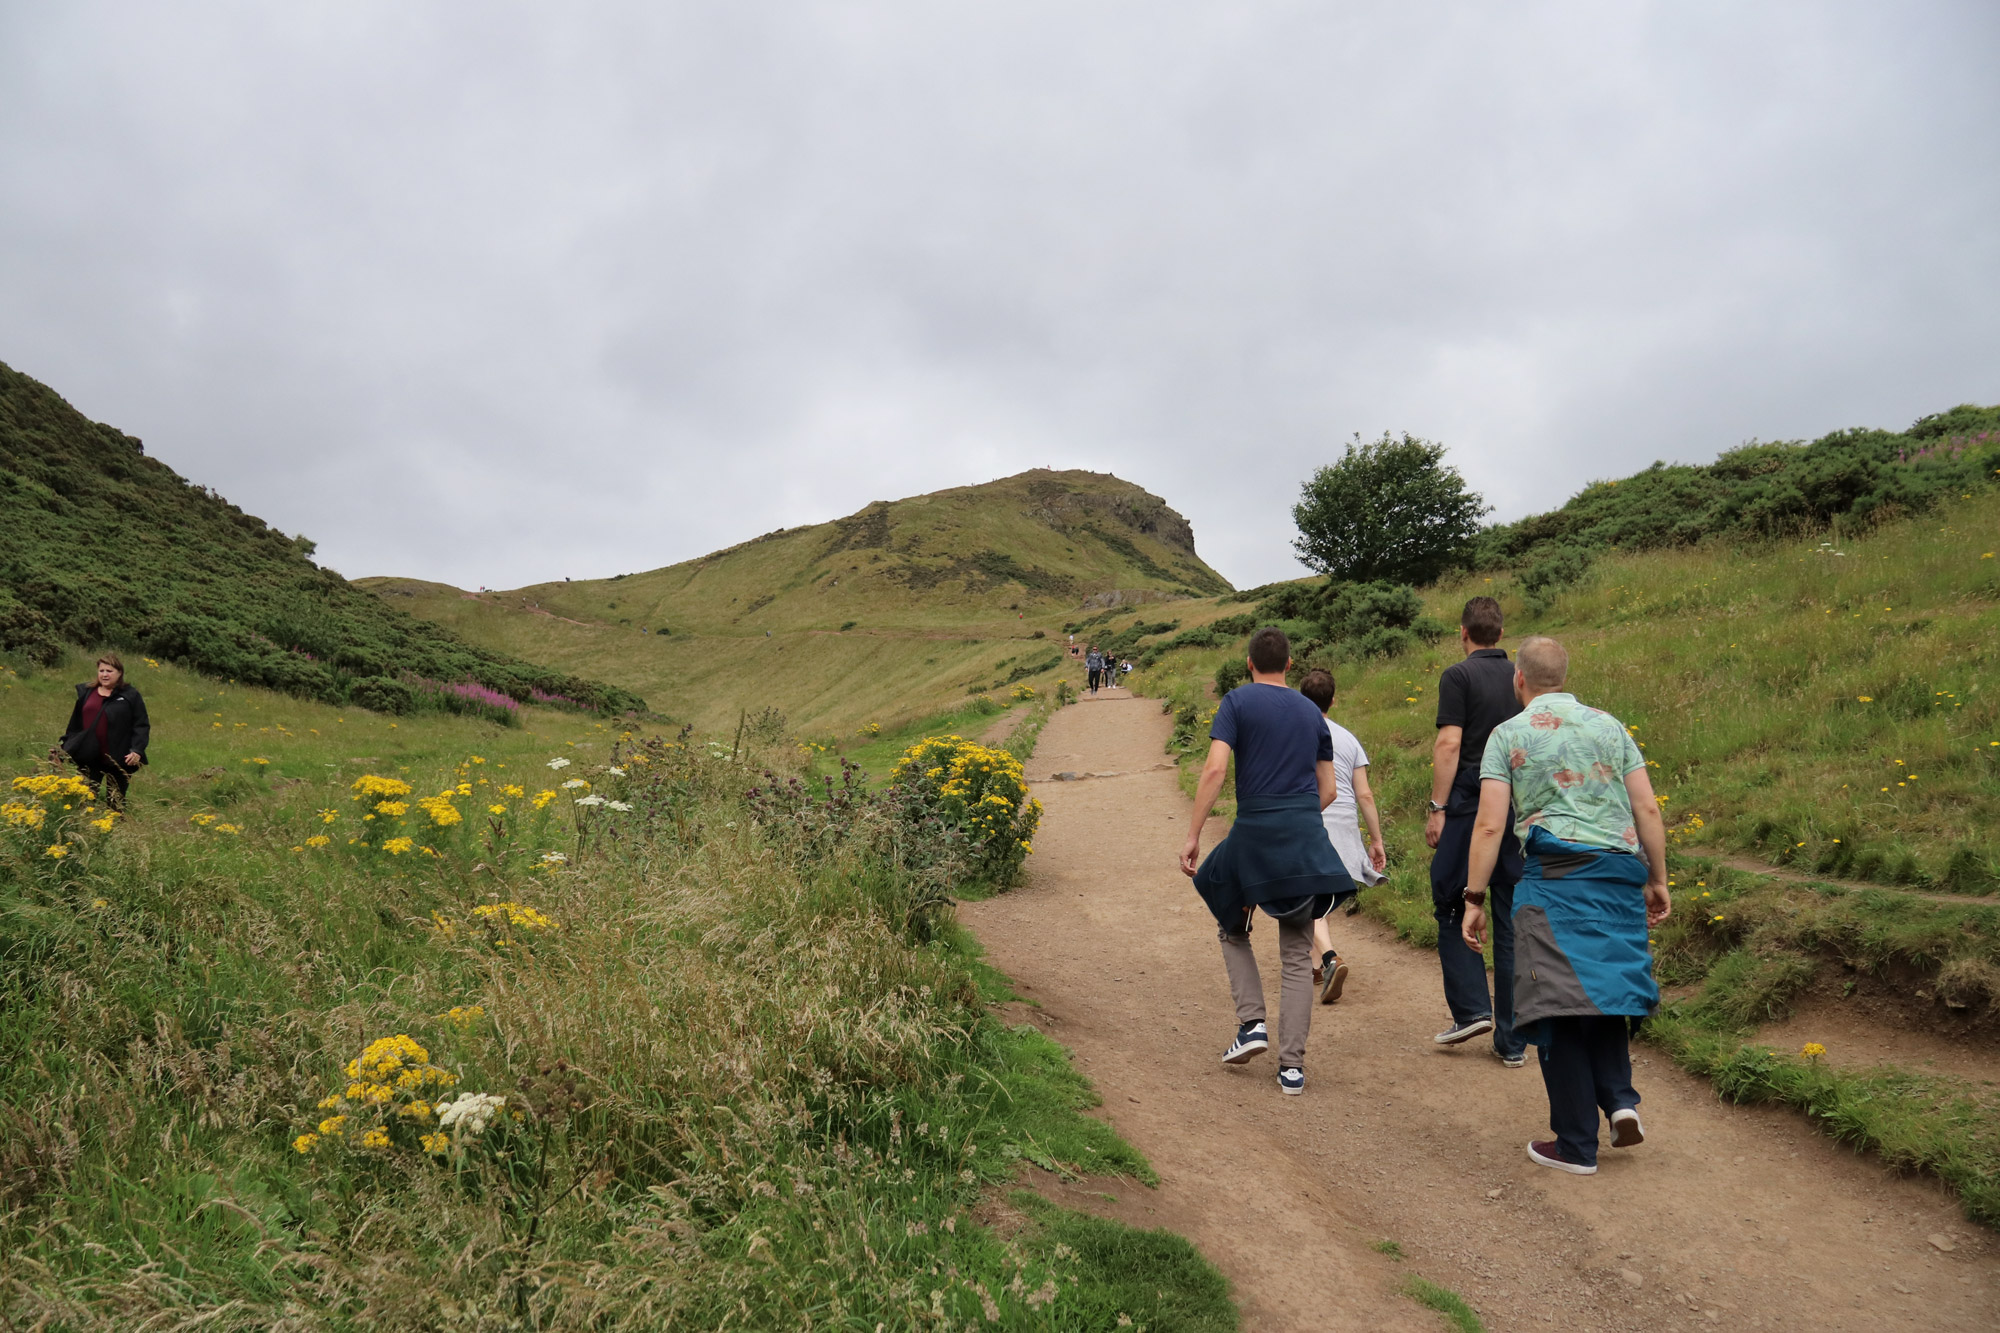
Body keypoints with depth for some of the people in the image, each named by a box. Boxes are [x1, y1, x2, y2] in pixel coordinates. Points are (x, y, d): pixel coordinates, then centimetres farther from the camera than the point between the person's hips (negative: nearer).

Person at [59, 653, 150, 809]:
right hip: (88, 758, 3)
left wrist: (137, 750, -16)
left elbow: (142, 726, -4)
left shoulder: (130, 696, 0)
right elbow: (74, 725, 16)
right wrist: (66, 747, 11)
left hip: (118, 760, -3)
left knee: (116, 803, 5)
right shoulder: (86, 692, 11)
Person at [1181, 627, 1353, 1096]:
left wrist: (1193, 836, -11)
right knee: (1297, 955, 9)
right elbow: (1328, 790, 15)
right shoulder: (1312, 713, 14)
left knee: (1232, 931, 21)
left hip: (1254, 832, -3)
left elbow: (1214, 769, -13)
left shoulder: (1238, 701, 0)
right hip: (1307, 839, 4)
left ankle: (1252, 1023, 7)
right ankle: (1292, 1065, 7)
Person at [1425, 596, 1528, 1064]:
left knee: (1451, 907, 10)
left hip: (1469, 806, -5)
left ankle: (1472, 1008, 0)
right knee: (1512, 922, 6)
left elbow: (1450, 744, -13)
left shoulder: (1458, 676, -5)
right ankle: (1512, 1041, 9)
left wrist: (1437, 807, -10)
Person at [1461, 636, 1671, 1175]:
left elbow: (1490, 824, -5)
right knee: (1604, 988, 20)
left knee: (1560, 1007, 1)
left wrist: (1474, 899, -2)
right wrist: (1658, 880, 17)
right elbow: (1648, 809, 9)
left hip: (1555, 875, -4)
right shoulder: (1609, 725, 13)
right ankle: (1620, 1098, 2)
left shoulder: (1508, 734, 3)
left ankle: (1576, 1145, 6)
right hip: (1620, 871, 4)